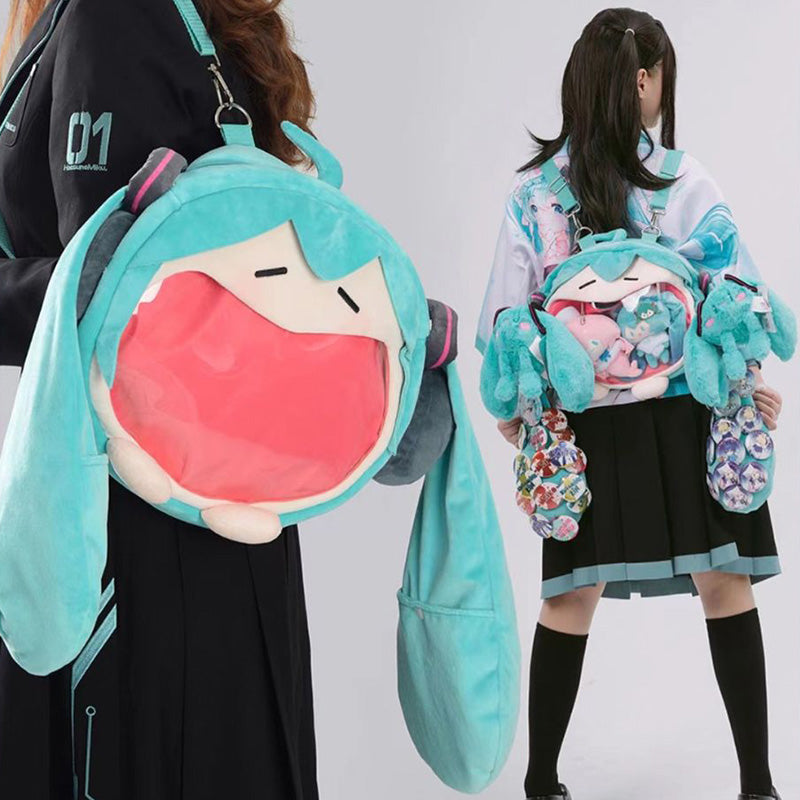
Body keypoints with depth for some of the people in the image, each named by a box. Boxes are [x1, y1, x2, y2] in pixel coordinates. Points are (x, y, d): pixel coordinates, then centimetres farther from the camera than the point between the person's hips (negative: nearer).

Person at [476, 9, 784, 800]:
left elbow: (509, 311, 2)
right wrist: (746, 375, 5)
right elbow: (734, 289, -5)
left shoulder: (532, 190, 0)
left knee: (572, 595, 8)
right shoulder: (685, 179, -5)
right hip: (688, 408, -2)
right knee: (725, 583, 7)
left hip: (584, 415, 2)